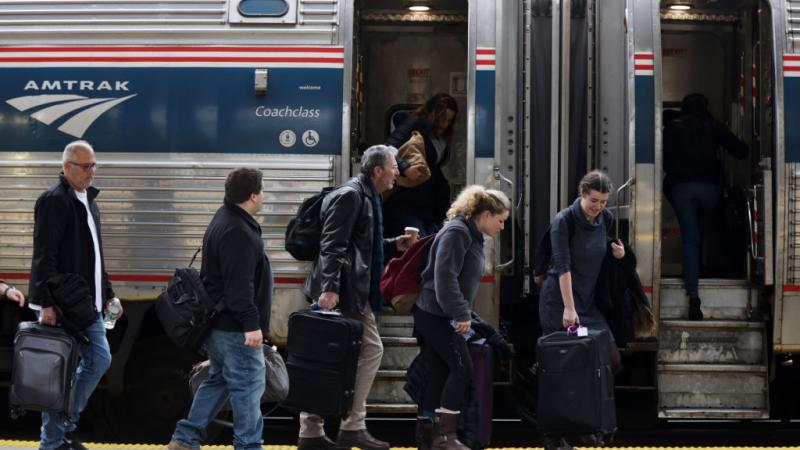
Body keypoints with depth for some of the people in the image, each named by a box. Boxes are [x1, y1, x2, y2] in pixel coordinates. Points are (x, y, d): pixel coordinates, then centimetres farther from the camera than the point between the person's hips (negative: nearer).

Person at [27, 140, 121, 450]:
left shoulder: (89, 202, 17)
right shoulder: (54, 200, -13)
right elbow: (44, 256, -20)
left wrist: (108, 294, 20)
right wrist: (47, 303, -24)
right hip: (60, 306, -9)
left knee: (99, 360, 12)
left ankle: (66, 425, 23)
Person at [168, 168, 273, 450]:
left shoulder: (226, 221, 15)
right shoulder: (238, 232, -20)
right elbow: (239, 284, -25)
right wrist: (251, 323, -26)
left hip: (219, 322, 11)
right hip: (235, 328, -11)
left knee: (219, 379, 19)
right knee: (248, 384, -4)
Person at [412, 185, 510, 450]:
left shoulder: (471, 235, 16)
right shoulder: (457, 232, -15)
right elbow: (445, 277, -24)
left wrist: (462, 314, 20)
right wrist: (461, 314, -22)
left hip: (435, 315, 10)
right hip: (437, 315, -10)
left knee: (439, 373, 9)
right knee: (462, 369, -9)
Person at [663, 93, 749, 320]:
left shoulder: (672, 128, 8)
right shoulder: (714, 127, 7)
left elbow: (664, 160, 3)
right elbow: (741, 151, 4)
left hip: (681, 187, 0)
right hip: (709, 186, 0)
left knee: (689, 238, -3)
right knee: (700, 234, 21)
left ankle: (693, 295, -15)